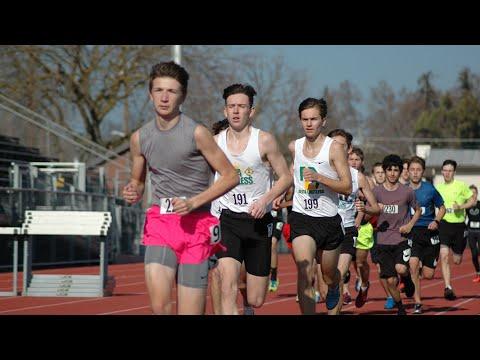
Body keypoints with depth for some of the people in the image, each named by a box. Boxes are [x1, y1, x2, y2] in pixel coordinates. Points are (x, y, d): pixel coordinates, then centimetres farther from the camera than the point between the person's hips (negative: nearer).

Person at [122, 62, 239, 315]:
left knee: (190, 311, -1)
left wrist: (193, 202, -14)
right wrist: (132, 193, -1)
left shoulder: (196, 133, -7)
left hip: (195, 224, -2)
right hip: (160, 222, 3)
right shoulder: (140, 138, 7)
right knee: (160, 307, -18)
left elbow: (230, 176, -3)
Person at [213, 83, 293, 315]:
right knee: (228, 285, -24)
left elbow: (286, 177, -1)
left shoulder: (264, 140, -4)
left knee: (256, 301, 6)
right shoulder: (215, 143, 3)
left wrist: (266, 199, -16)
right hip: (228, 220, 1)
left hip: (259, 220, 0)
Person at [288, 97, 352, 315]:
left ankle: (333, 289, 54)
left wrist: (319, 177, -24)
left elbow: (347, 188, -13)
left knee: (329, 277, 18)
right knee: (304, 272, -22)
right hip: (301, 218, 1)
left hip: (329, 219, -1)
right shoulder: (294, 147, 4)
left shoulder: (334, 148, -8)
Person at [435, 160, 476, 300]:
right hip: (443, 224, 1)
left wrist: (460, 207, -16)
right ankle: (448, 288, -18)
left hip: (459, 225, -1)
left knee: (457, 260, 9)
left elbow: (473, 200, 0)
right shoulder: (438, 187, 7)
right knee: (444, 256, -17)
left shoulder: (461, 186, -3)